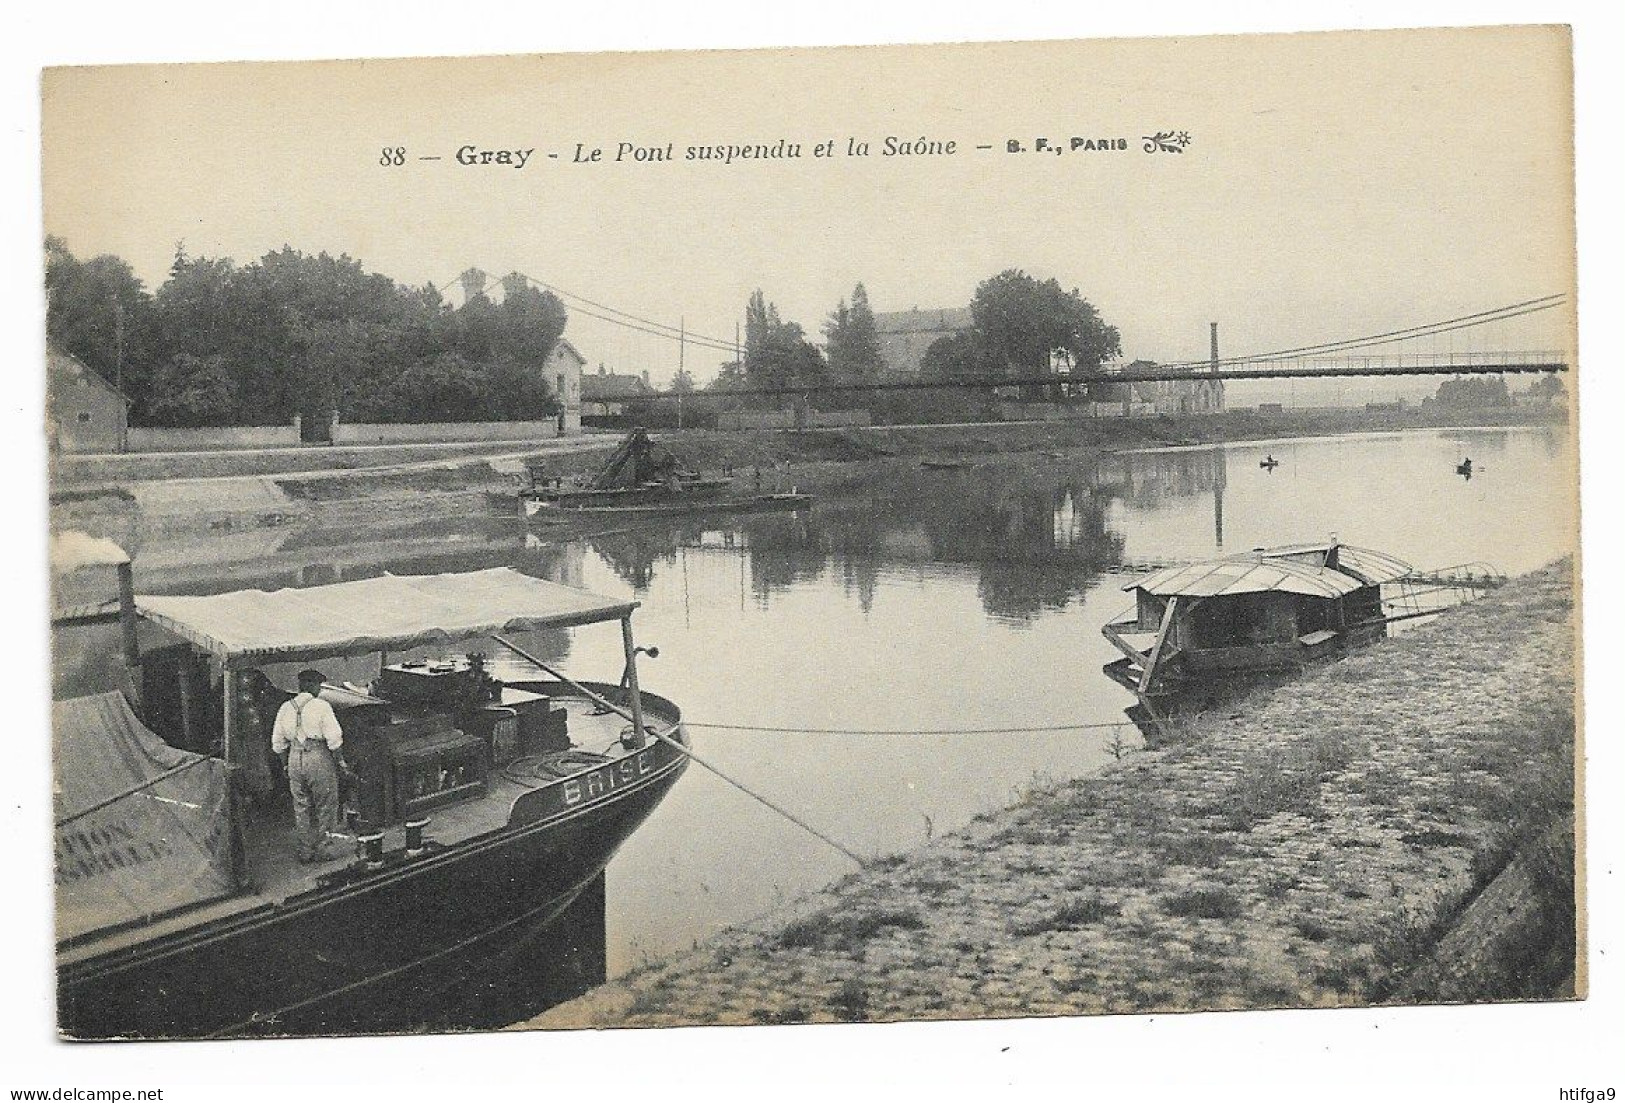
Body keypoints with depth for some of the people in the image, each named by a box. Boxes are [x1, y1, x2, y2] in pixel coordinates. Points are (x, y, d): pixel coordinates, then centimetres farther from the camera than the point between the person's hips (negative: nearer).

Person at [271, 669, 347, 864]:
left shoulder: (286, 708, 7)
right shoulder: (321, 706, -9)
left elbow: (278, 743, 11)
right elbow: (334, 739, -12)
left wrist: (286, 764, 21)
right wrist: (339, 761, 0)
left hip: (295, 759, 5)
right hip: (319, 759, -5)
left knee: (301, 806, 14)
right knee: (325, 806, 8)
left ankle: (305, 851, 19)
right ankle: (320, 849, 9)